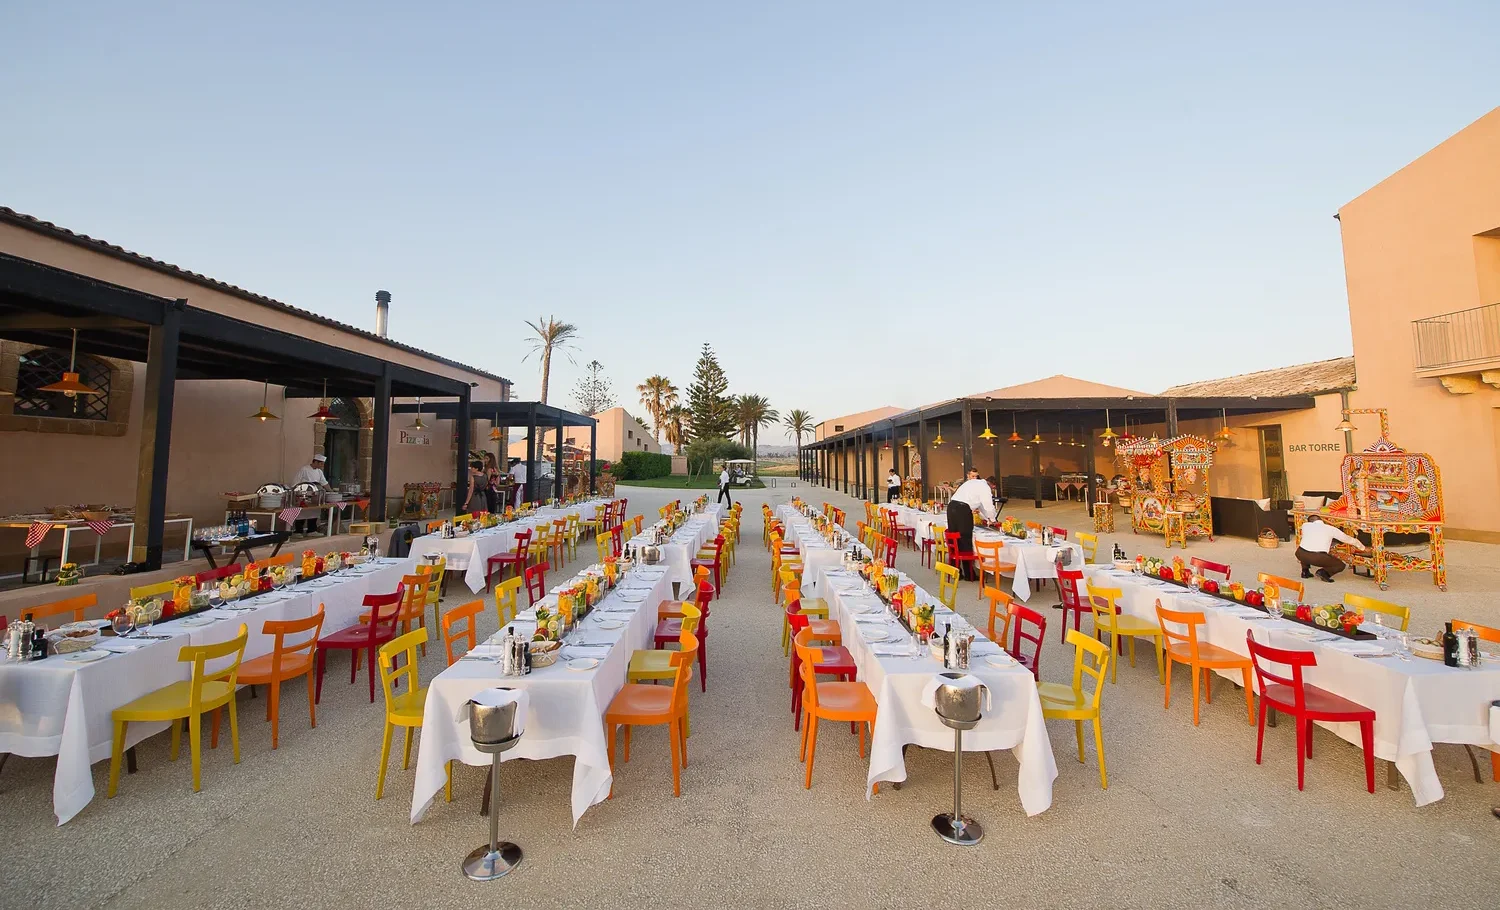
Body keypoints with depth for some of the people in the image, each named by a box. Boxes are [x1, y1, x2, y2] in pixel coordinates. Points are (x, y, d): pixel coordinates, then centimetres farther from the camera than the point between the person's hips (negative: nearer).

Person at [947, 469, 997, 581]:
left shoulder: (973, 483, 29)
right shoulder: (984, 486, 2)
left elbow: (980, 504, 33)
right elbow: (988, 505, -2)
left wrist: (987, 518, 33)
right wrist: (992, 519, 15)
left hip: (952, 506, 8)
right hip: (962, 509, -8)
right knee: (966, 541, 0)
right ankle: (969, 574, 8)